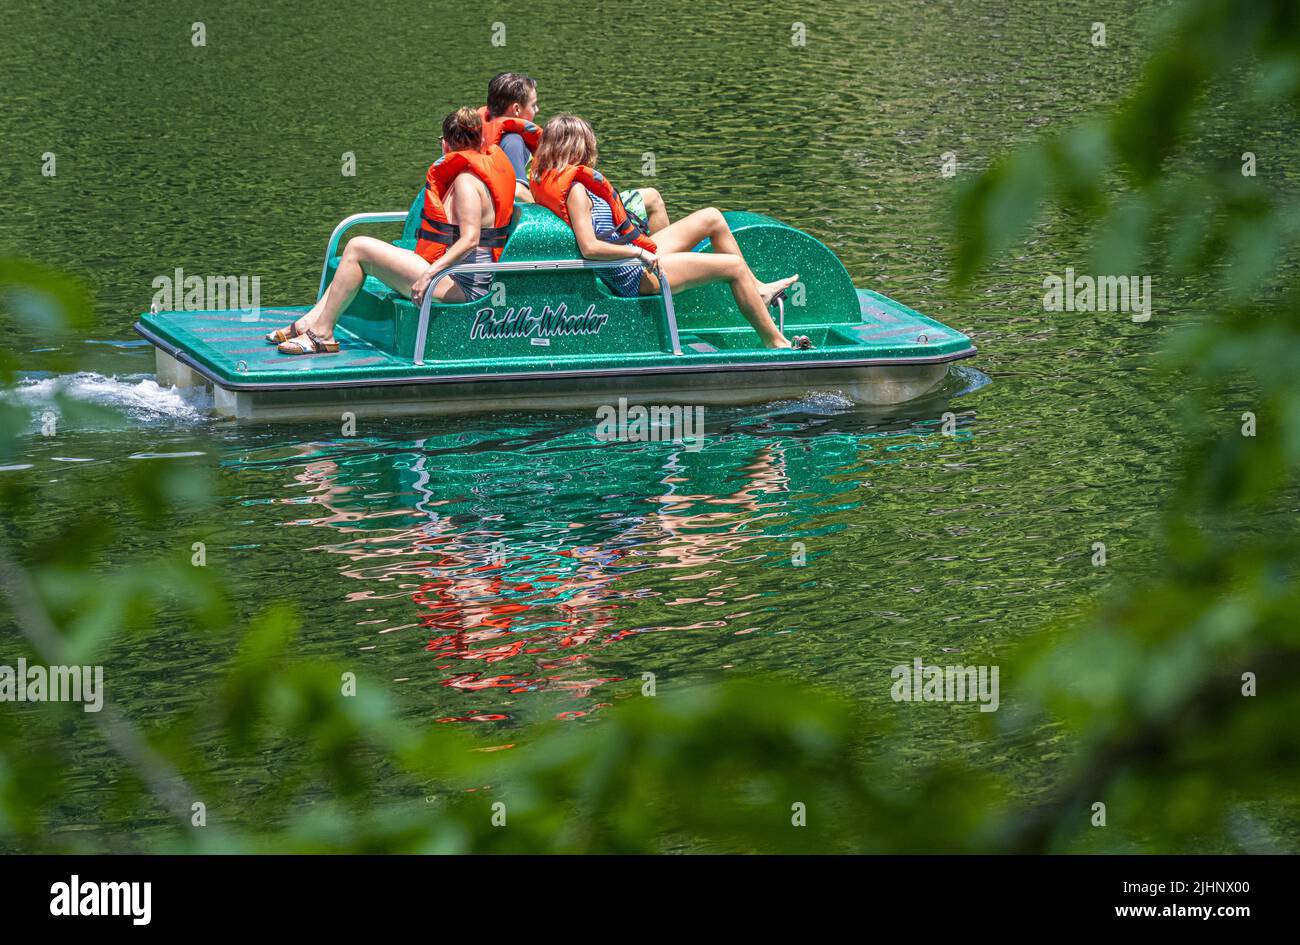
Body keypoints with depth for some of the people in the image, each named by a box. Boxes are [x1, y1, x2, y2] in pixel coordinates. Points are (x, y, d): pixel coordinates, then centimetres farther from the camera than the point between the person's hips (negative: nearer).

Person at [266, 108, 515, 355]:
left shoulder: (467, 181, -16)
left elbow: (470, 240, -27)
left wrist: (430, 273, -33)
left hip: (461, 287, -11)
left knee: (359, 249, -11)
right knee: (359, 248, 15)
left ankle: (322, 334, -5)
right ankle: (308, 324, 13)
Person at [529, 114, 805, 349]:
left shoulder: (546, 179, 2)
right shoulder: (575, 189, -24)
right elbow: (589, 247, -33)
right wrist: (640, 253, -25)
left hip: (638, 259, 11)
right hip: (636, 275, -11)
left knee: (712, 218, 17)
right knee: (734, 266, -7)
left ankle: (758, 290, 26)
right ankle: (775, 342, 5)